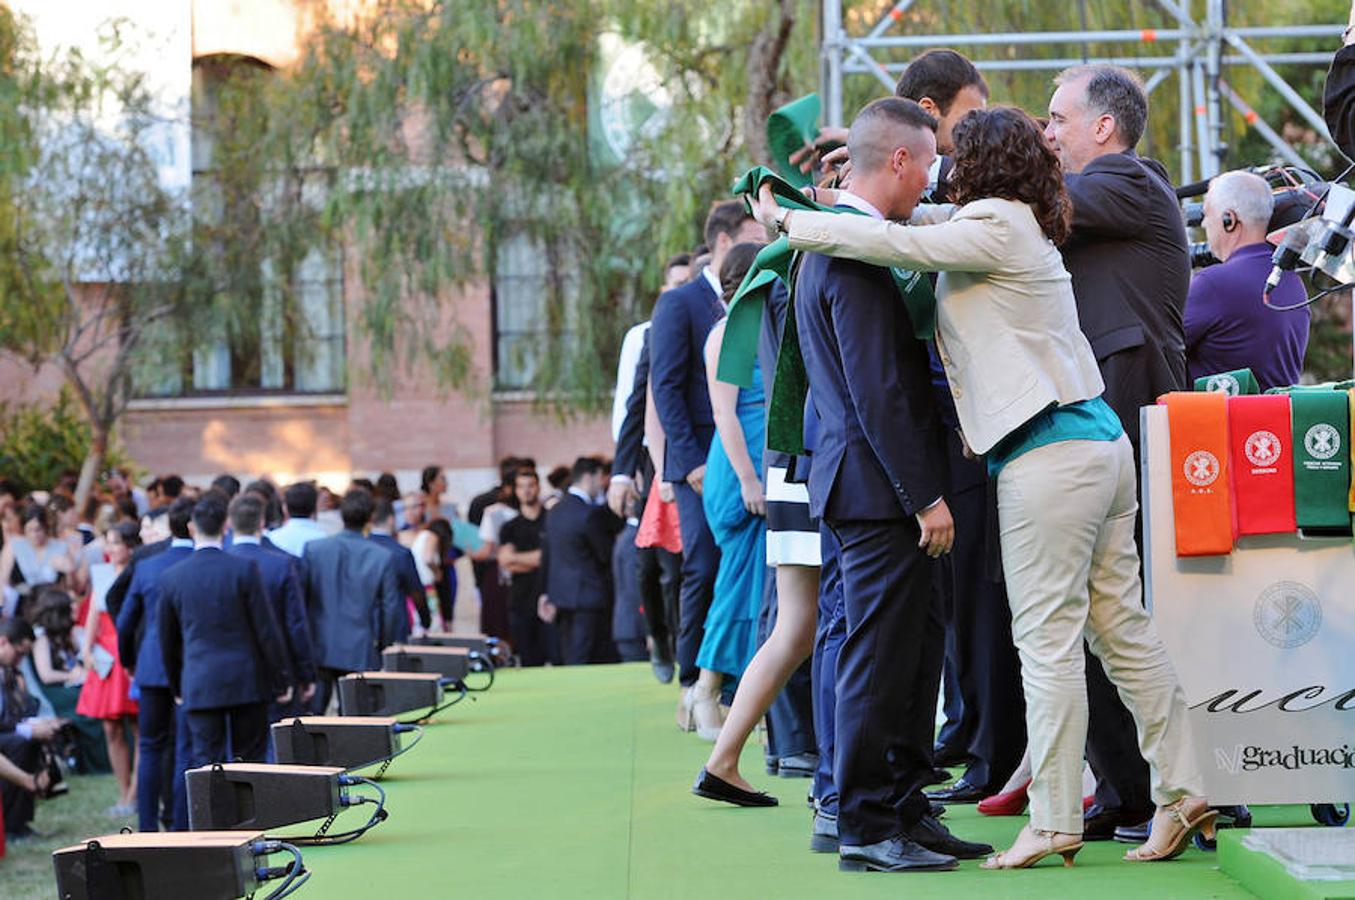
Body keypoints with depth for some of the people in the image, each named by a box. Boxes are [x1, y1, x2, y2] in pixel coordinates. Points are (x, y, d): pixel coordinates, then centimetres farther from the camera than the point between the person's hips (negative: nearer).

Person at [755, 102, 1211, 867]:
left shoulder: (996, 227, -9)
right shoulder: (1026, 232, 19)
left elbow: (895, 243, -16)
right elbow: (919, 238, 28)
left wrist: (788, 222, -7)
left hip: (1050, 458, -9)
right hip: (1101, 442, 9)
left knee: (1048, 639, -6)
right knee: (1123, 628, 9)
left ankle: (1055, 821, -3)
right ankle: (1183, 794, 10)